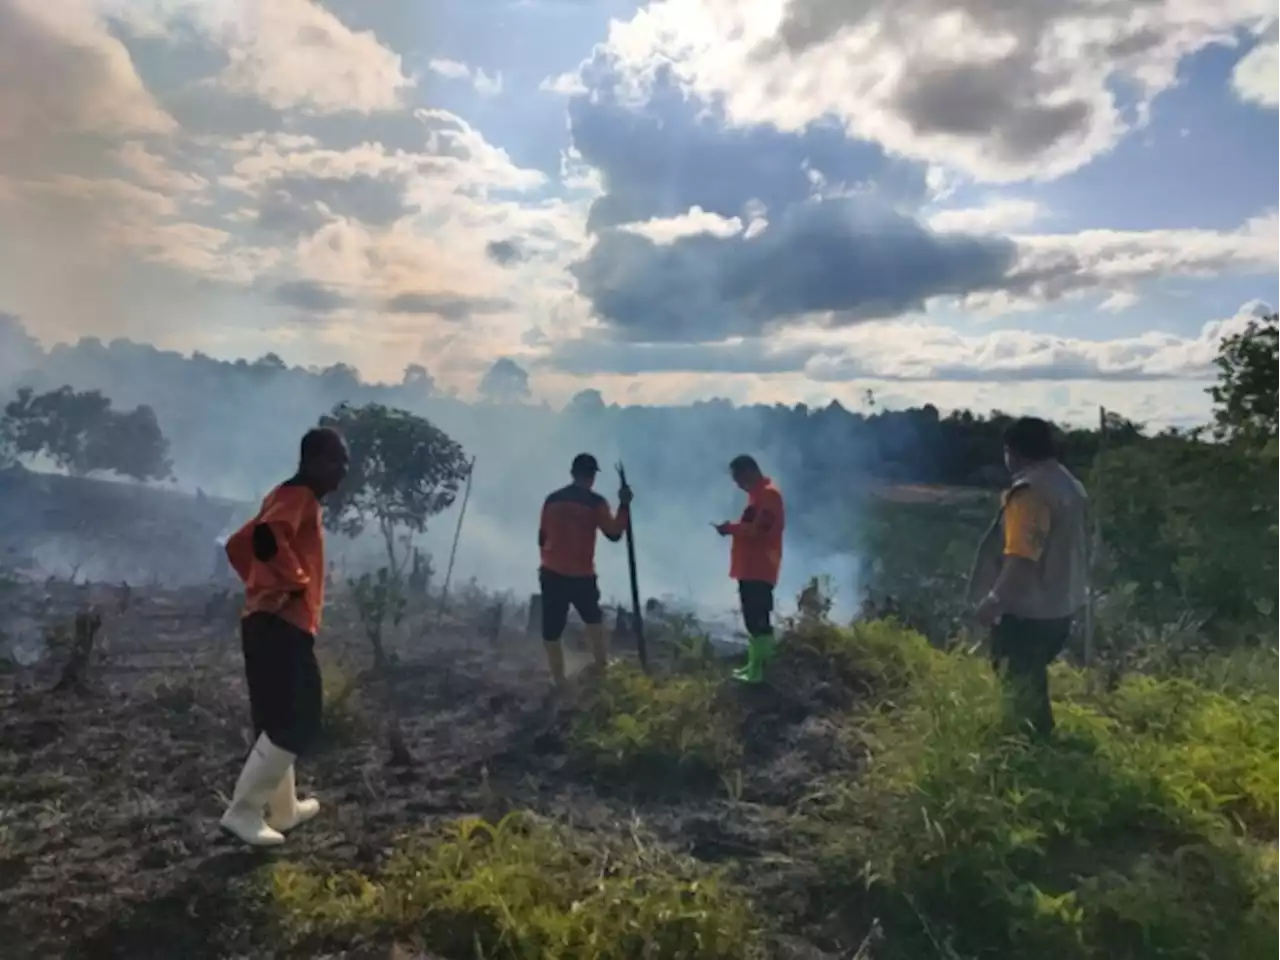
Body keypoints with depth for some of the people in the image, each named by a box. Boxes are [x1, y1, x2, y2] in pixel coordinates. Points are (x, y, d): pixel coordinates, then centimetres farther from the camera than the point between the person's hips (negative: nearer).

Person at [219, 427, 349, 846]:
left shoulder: (292, 497, 19)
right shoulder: (300, 497, -11)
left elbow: (239, 543, 25)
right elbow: (268, 538, -31)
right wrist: (296, 582, -20)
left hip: (267, 622, 10)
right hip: (283, 625, -10)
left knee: (279, 721, 16)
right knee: (295, 723, -6)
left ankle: (282, 809, 25)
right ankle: (244, 810, -2)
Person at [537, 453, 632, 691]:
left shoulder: (551, 500, 6)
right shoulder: (595, 503, -7)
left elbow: (542, 538, 12)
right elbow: (614, 534, -4)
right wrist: (624, 505, 4)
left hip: (551, 574, 2)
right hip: (582, 576, -2)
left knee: (551, 633, 7)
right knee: (594, 621, 24)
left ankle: (558, 682, 9)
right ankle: (601, 666, 30)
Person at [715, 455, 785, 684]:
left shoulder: (768, 494, -13)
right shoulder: (759, 493, 20)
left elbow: (759, 530, -22)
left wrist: (730, 528, -14)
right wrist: (733, 528, 8)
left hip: (759, 569, -11)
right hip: (751, 568, 11)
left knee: (758, 619, -9)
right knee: (755, 618, 14)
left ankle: (757, 670, -7)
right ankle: (755, 664, 20)